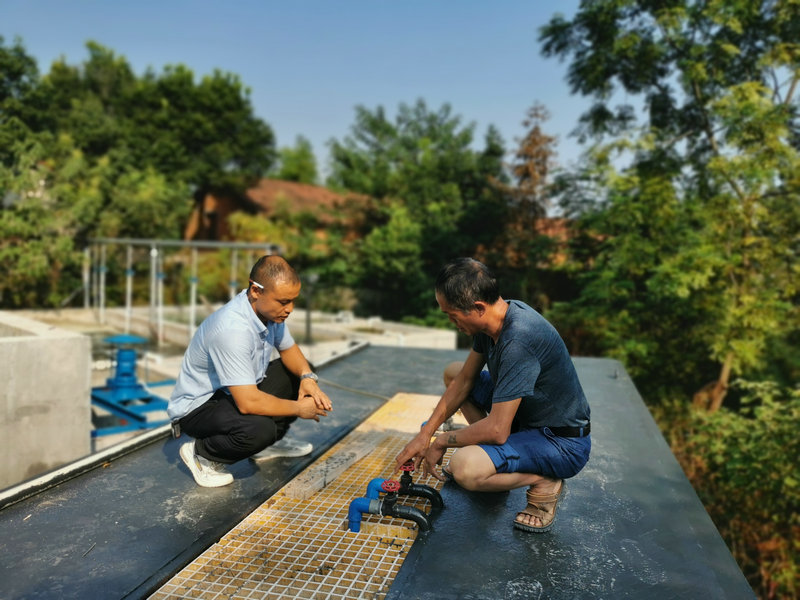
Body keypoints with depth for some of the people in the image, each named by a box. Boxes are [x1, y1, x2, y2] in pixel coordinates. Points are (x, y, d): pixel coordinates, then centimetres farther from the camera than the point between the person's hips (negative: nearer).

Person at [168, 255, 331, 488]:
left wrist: (307, 378, -12)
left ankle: (269, 443, 15)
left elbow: (288, 349, 9)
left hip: (238, 390, 9)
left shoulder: (270, 309, -9)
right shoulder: (233, 329, -35)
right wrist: (299, 408, -24)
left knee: (301, 372, 3)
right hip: (197, 406, -9)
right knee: (258, 429, -35)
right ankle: (201, 453, -5)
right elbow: (248, 403, -37)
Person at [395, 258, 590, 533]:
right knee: (454, 373, 14)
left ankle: (543, 482, -5)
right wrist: (424, 434, 2)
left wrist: (441, 441, -13)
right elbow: (464, 381, 6)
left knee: (464, 468, -32)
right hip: (527, 415, 9)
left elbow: (497, 430, -31)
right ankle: (491, 459, 16)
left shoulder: (517, 341, -34)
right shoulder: (496, 317, -5)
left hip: (564, 444, -9)